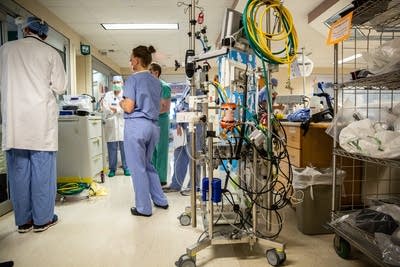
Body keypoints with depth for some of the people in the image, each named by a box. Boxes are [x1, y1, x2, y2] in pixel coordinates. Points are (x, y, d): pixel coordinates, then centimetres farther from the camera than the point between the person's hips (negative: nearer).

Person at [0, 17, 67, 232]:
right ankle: (42, 219, 11)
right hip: (41, 119, -2)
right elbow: (60, 87, 1)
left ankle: (23, 220, 17)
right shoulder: (50, 53, 1)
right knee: (42, 169, 3)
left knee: (18, 170, 8)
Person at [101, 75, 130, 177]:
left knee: (125, 148, -1)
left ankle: (126, 168, 10)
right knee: (112, 149, 3)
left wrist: (113, 108, -10)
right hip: (111, 126, 2)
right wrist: (119, 109, -12)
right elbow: (105, 109, 0)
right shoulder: (107, 95, 14)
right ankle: (112, 169, 12)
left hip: (123, 125, -2)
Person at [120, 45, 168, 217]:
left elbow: (129, 108, -12)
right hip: (153, 125, 7)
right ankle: (160, 200, 26)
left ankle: (144, 208, 13)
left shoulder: (133, 79, -7)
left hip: (136, 124, -7)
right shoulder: (156, 82, 14)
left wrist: (121, 103, 8)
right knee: (147, 164, 21)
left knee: (137, 168, 3)